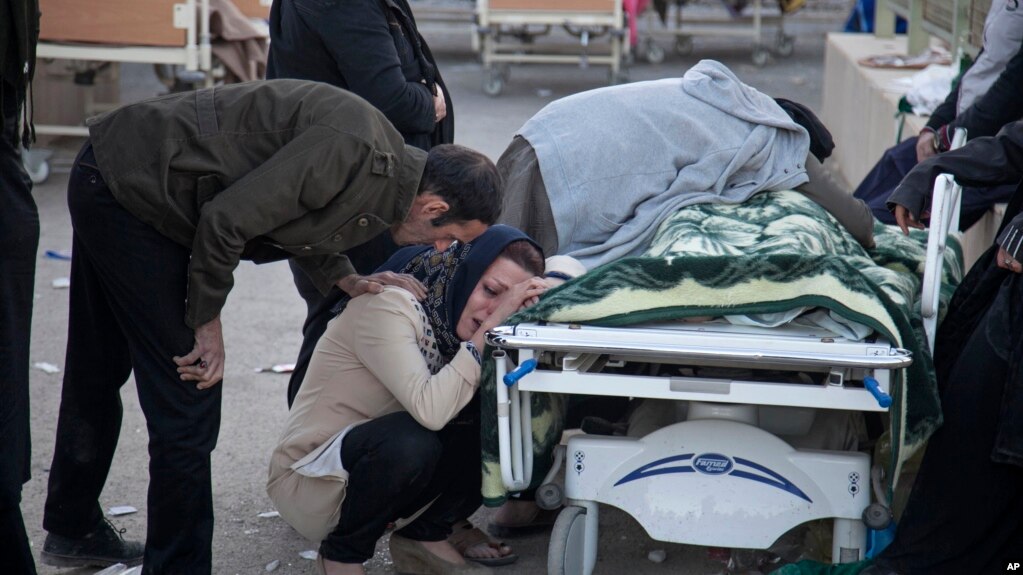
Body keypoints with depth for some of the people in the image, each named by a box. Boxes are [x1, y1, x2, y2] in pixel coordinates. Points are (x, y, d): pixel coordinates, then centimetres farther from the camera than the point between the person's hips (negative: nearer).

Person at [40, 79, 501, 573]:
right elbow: (226, 220, -25)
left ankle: (72, 530, 43)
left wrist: (345, 279, 0)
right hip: (131, 193, -10)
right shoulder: (353, 149, -27)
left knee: (98, 371, 25)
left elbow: (289, 214, 15)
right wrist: (207, 321, -13)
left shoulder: (381, 166, 2)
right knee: (188, 402, -6)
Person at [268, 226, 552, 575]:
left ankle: (425, 537, 5)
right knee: (411, 439, -36)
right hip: (309, 482, -7)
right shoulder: (388, 307, -24)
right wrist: (488, 330, -35)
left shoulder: (454, 315, -2)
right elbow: (430, 409, -38)